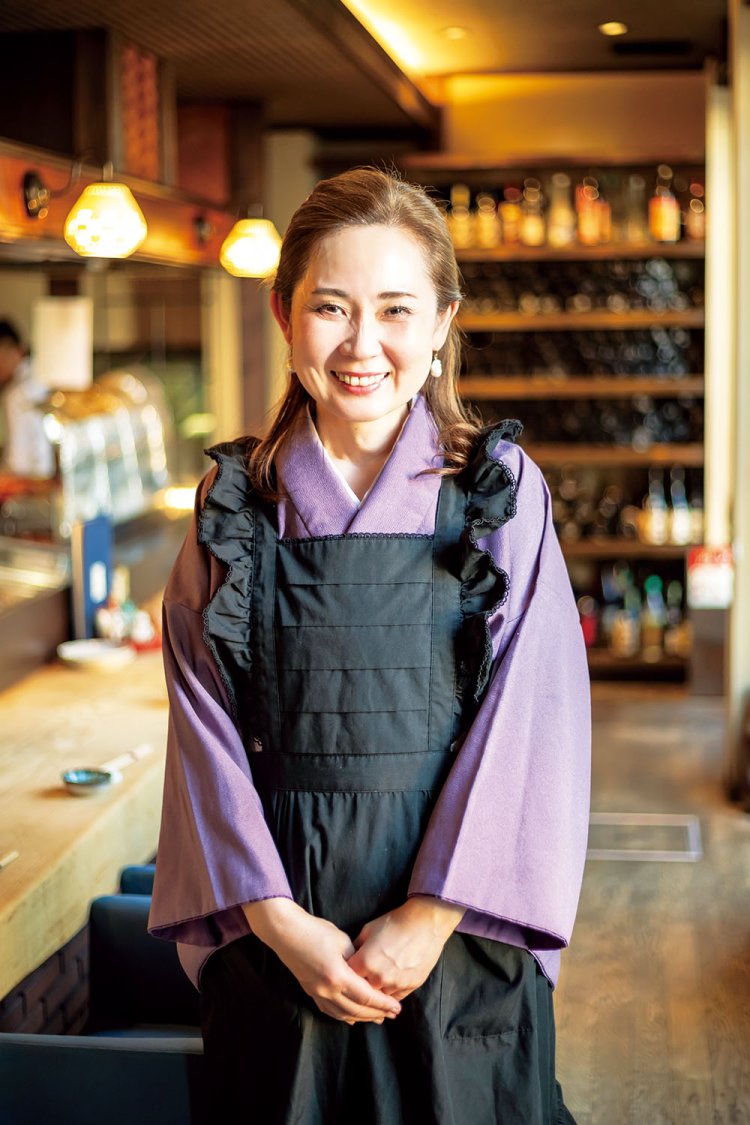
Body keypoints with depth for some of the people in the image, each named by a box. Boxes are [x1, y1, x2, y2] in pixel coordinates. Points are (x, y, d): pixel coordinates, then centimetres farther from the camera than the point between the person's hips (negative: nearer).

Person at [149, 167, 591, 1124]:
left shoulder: (501, 492, -1)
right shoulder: (236, 505, 3)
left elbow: (530, 719, -7)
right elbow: (208, 730, -1)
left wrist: (432, 917, -13)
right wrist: (276, 918, -10)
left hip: (456, 926, -1)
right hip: (277, 930, 1)